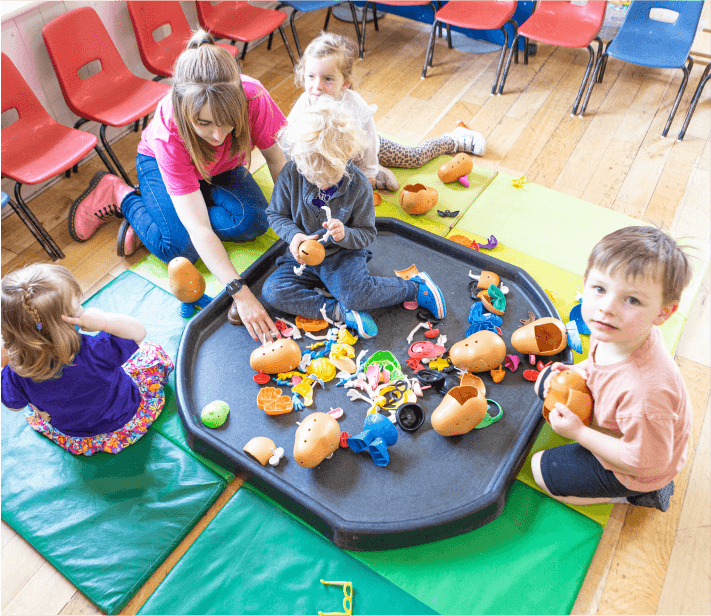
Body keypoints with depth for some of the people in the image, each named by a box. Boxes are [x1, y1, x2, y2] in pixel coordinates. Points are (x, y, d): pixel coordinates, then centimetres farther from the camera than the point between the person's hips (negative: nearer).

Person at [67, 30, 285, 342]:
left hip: (222, 168, 4)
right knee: (182, 248, -24)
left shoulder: (252, 96, -38)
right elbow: (199, 229, -44)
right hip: (159, 164, -3)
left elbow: (277, 159, -19)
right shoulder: (168, 133, -41)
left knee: (254, 221, -24)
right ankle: (122, 196, 6)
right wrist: (240, 292, -50)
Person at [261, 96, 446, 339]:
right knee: (272, 291, -19)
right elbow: (275, 214, 0)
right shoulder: (291, 174, -13)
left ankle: (416, 287, -8)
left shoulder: (359, 185, -16)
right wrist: (293, 235, -21)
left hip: (343, 254, -4)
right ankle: (341, 312, -22)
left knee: (355, 294, -32)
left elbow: (366, 233, -6)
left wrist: (344, 235, -30)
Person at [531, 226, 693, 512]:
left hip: (632, 470, -7)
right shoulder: (618, 332, -24)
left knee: (541, 469, 1)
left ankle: (632, 494, 12)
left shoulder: (645, 392, -47)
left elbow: (645, 462, -30)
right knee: (546, 380, 17)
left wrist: (579, 432, -25)